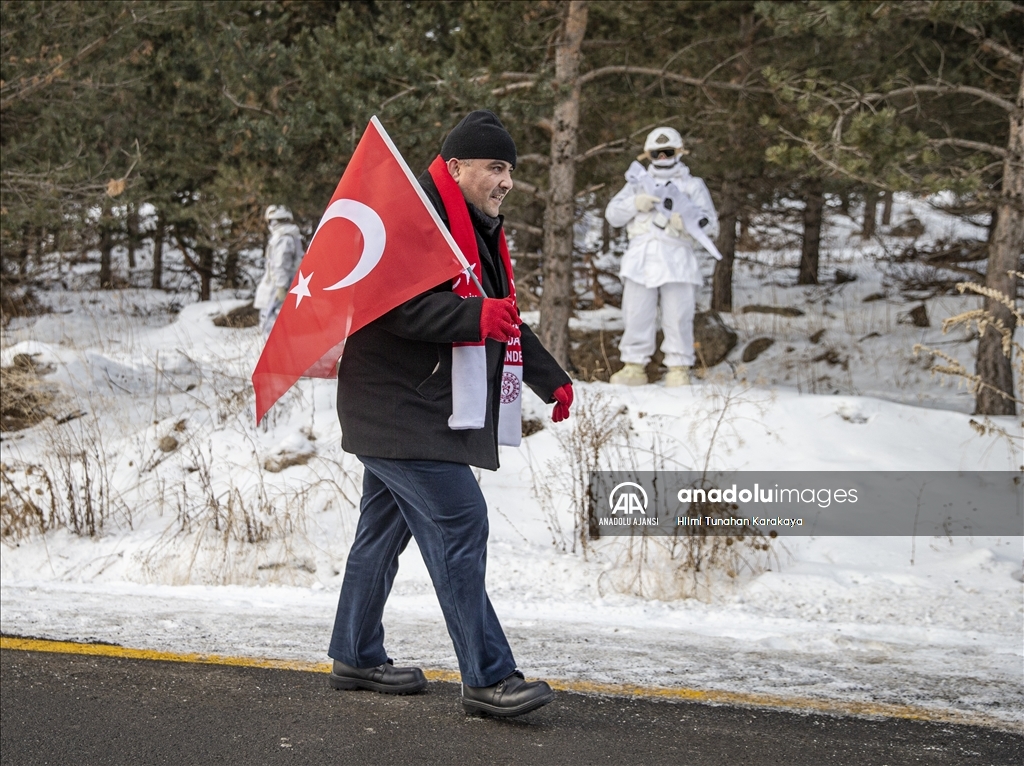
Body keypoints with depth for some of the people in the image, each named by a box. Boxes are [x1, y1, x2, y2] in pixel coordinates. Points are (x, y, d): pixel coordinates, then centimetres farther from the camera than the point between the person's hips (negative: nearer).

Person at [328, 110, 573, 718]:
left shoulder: (481, 233, 19)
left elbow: (504, 322, 29)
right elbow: (395, 305, -26)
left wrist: (552, 380, 29)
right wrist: (475, 316, -33)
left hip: (418, 410, 11)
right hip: (400, 408, -11)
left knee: (386, 526, 16)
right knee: (459, 522, -14)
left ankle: (357, 657, 27)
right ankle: (488, 679, -14)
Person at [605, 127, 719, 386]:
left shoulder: (692, 184, 16)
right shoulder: (638, 183, 23)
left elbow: (710, 223, 6)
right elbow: (612, 214, 13)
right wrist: (635, 203, -6)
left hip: (677, 260, -2)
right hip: (640, 258, 3)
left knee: (677, 318, -7)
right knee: (636, 316, -1)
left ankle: (679, 370, -3)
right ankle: (634, 367, 5)